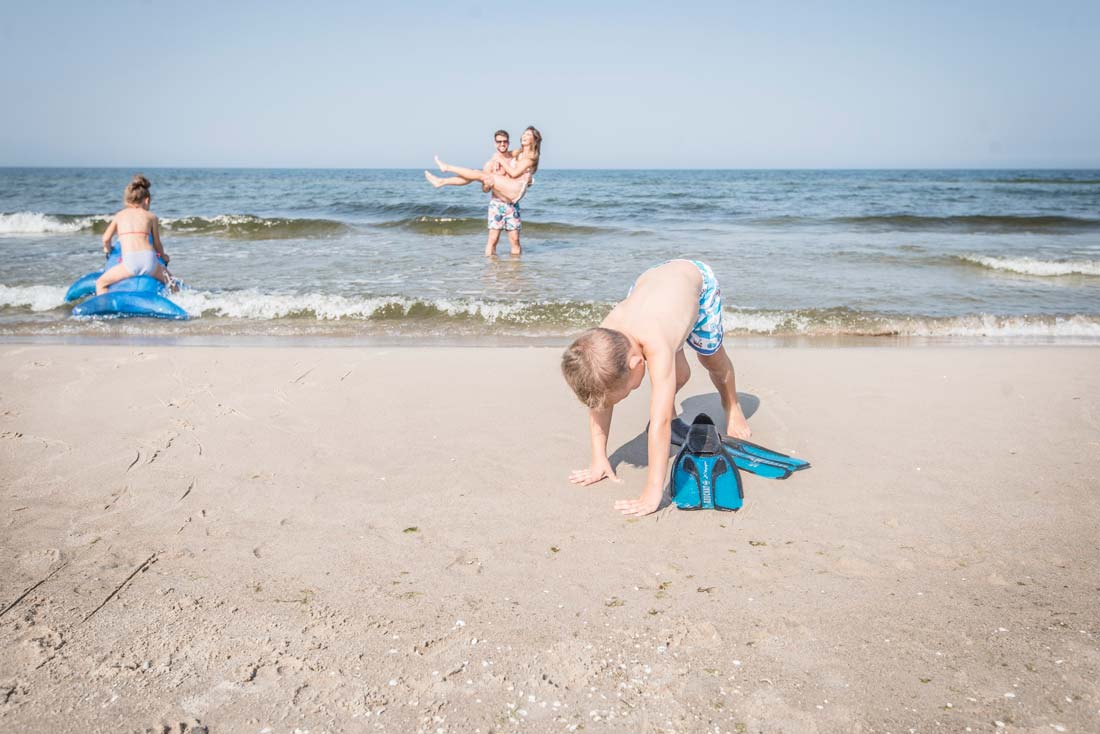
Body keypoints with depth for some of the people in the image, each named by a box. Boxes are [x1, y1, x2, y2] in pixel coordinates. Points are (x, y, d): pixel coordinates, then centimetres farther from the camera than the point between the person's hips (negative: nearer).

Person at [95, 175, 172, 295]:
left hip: (130, 261, -1)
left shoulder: (119, 215, 20)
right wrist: (163, 256, 44)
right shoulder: (152, 217, 18)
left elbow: (106, 239, 15)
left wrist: (107, 249, 40)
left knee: (100, 283, 19)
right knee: (170, 281, 29)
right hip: (149, 259, 1)